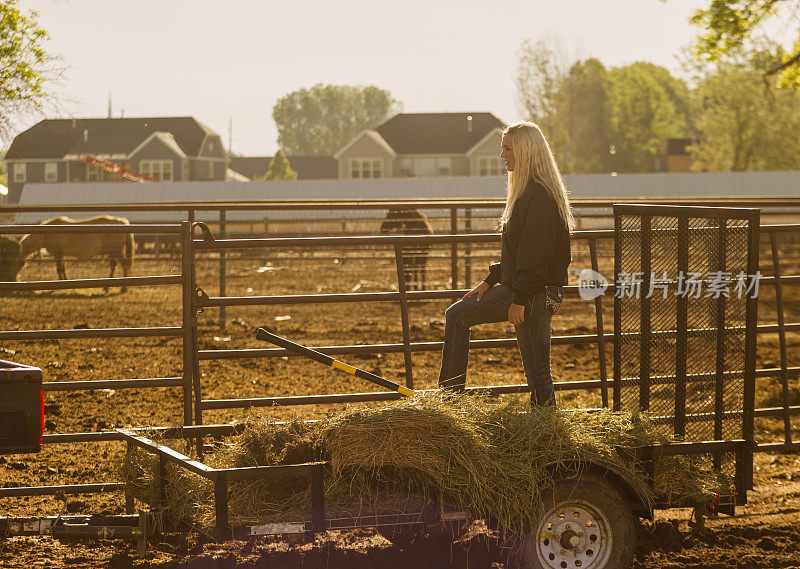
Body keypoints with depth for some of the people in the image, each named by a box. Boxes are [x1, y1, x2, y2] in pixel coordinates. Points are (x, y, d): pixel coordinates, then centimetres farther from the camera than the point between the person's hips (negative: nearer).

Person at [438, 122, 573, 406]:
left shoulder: (539, 196, -19)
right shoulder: (526, 191, 15)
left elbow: (535, 253, -23)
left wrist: (520, 300, -23)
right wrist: (490, 281, 19)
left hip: (537, 294, -11)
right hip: (517, 287, 11)